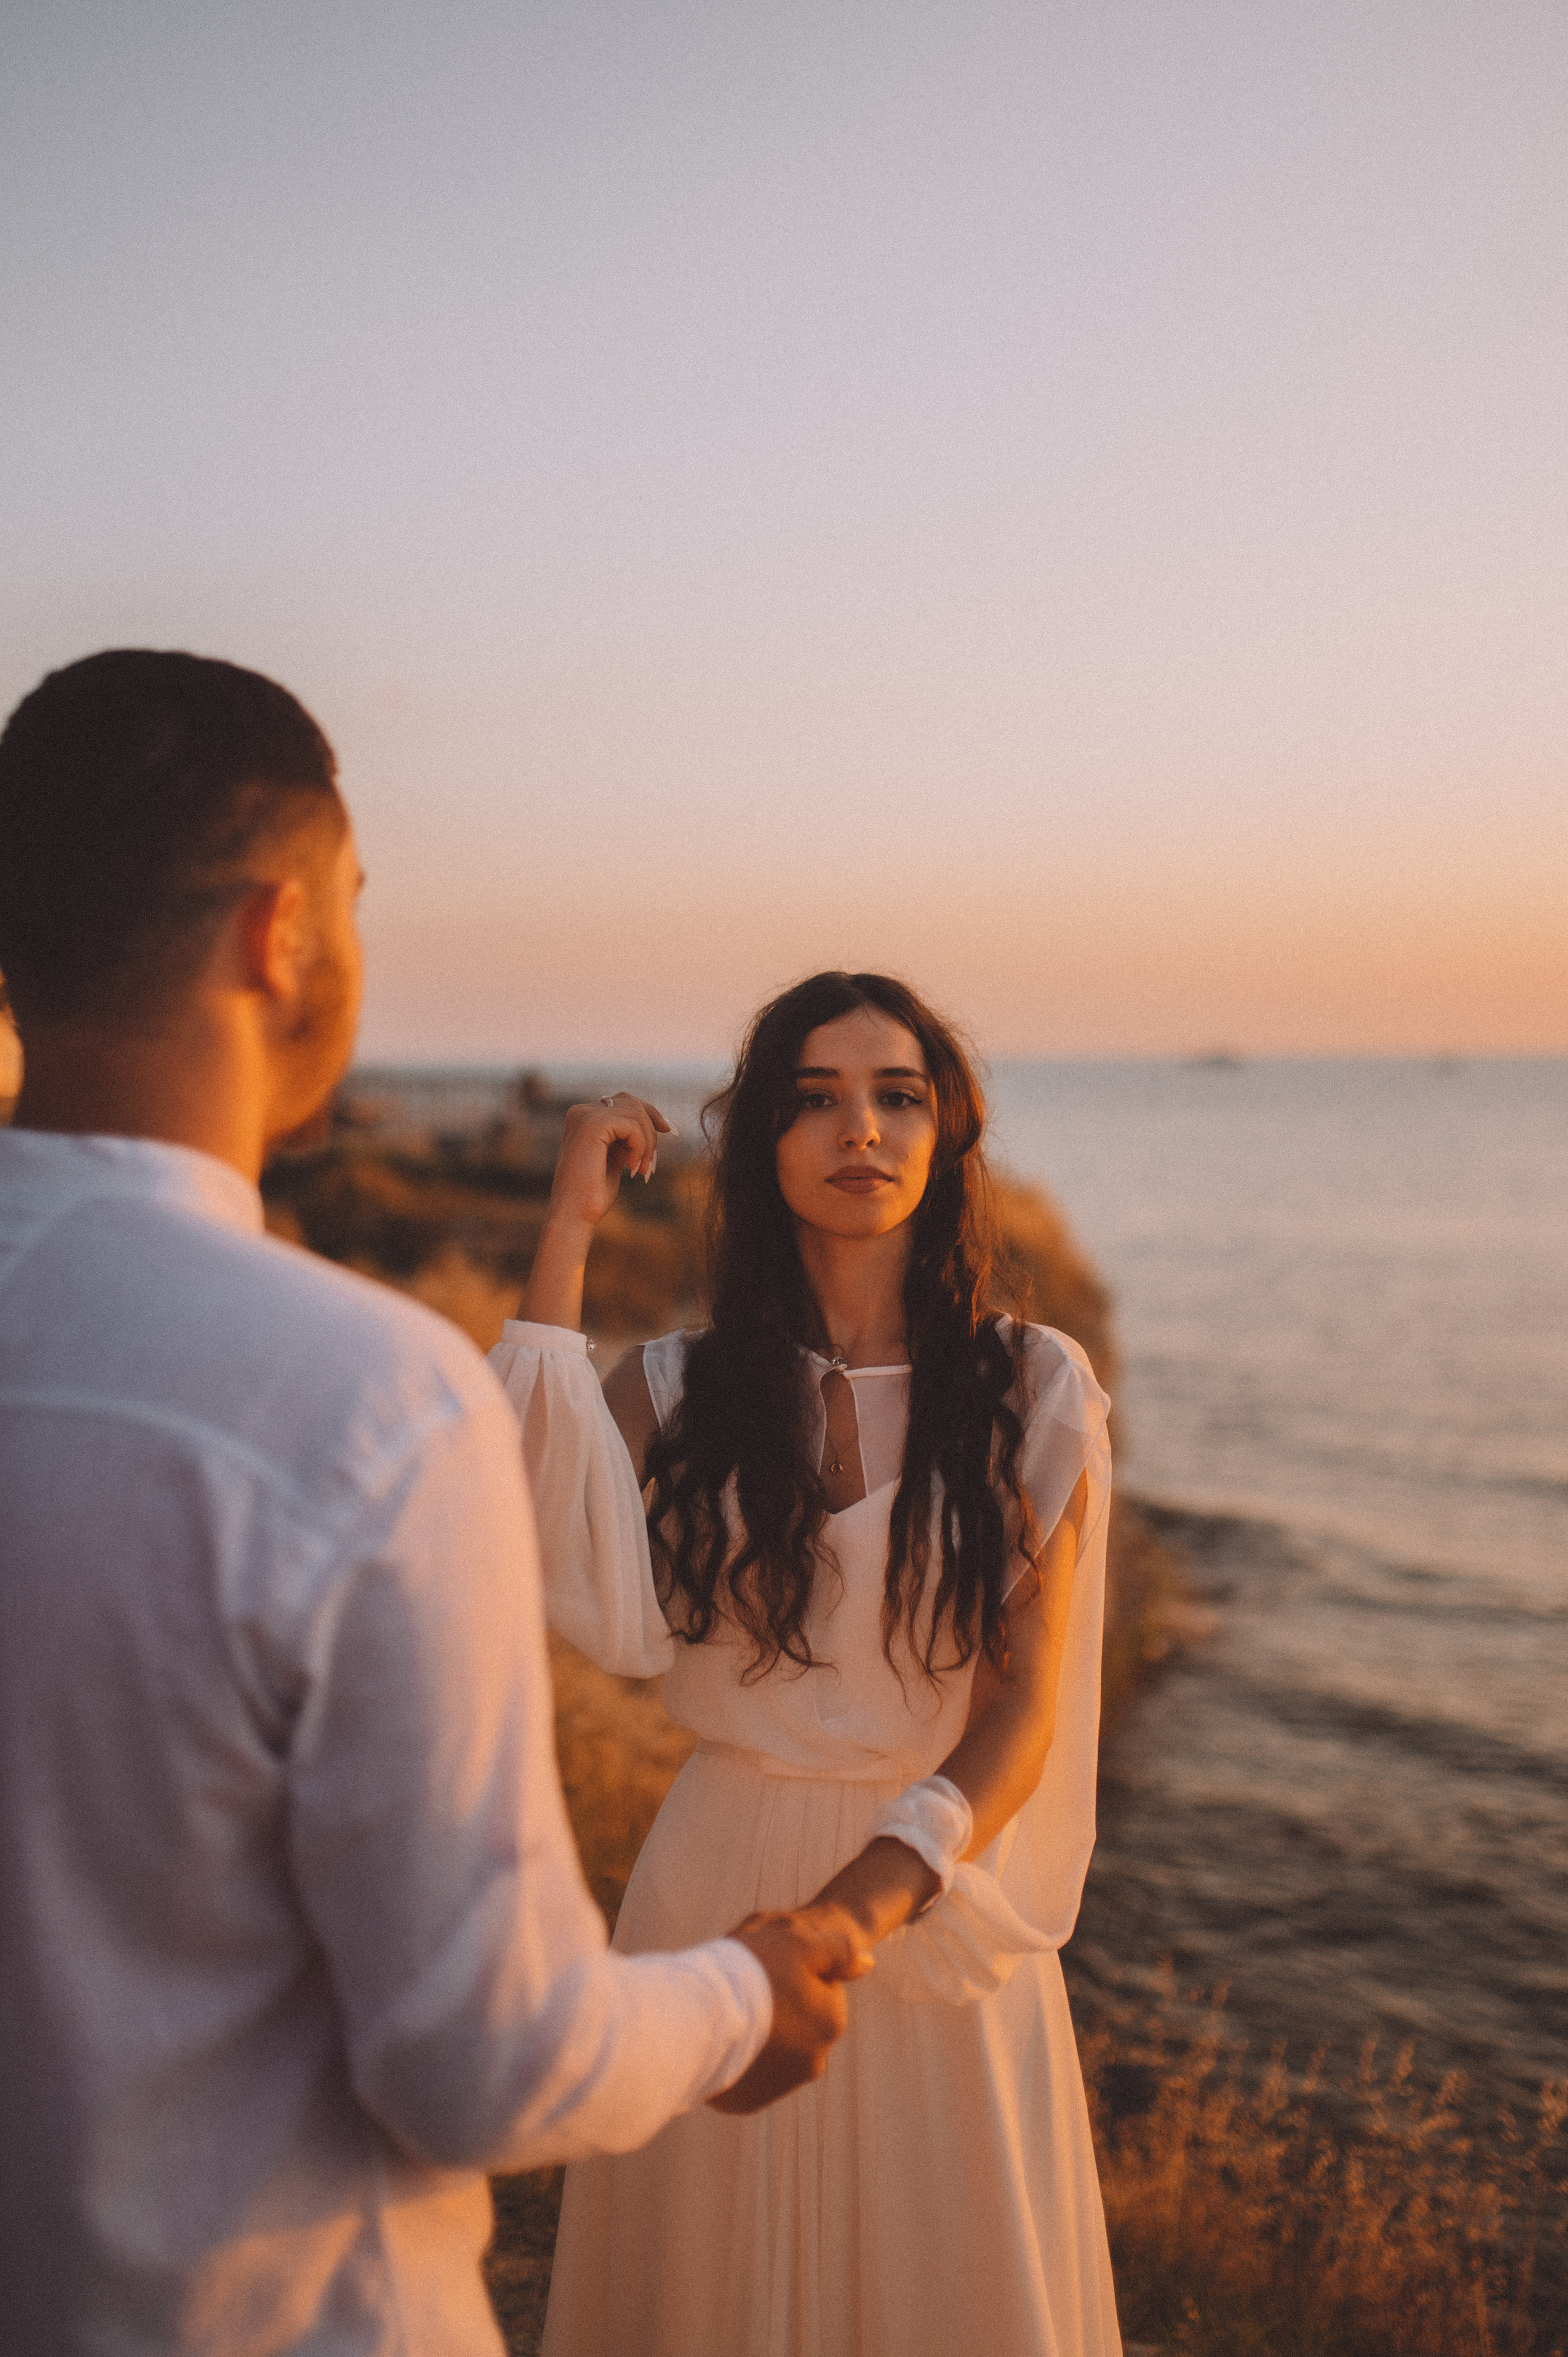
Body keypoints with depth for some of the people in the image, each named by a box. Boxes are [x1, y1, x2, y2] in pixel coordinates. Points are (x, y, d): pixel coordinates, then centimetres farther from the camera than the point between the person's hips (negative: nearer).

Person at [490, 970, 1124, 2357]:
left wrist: (890, 1878, -27)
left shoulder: (1034, 1390, -4)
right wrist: (568, 1237, -18)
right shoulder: (678, 1387, -3)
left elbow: (1025, 1706, -7)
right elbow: (608, 1613, -23)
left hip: (943, 1900, 0)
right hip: (719, 1891, 1)